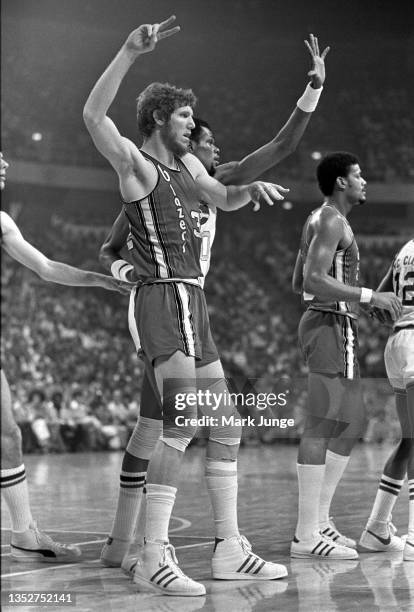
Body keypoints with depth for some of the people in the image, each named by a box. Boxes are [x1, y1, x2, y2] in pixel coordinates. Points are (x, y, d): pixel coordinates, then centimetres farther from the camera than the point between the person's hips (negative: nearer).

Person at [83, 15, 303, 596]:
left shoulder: (186, 163, 18)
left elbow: (224, 199, 33)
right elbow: (93, 116, -24)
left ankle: (230, 549, 16)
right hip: (164, 299, -9)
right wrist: (129, 52, -32)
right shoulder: (135, 163, -6)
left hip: (193, 305, 9)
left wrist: (251, 187, 10)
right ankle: (154, 559, -19)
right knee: (180, 426, -20)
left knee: (227, 427, 9)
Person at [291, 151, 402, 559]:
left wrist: (354, 298, 28)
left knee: (351, 423, 15)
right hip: (331, 327, -11)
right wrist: (369, 295, -22)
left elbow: (298, 283, 23)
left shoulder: (319, 220, 20)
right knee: (322, 427, -11)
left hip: (334, 328, 11)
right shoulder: (332, 220, -11)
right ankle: (306, 536, -10)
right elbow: (314, 280, -23)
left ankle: (319, 520, 18)